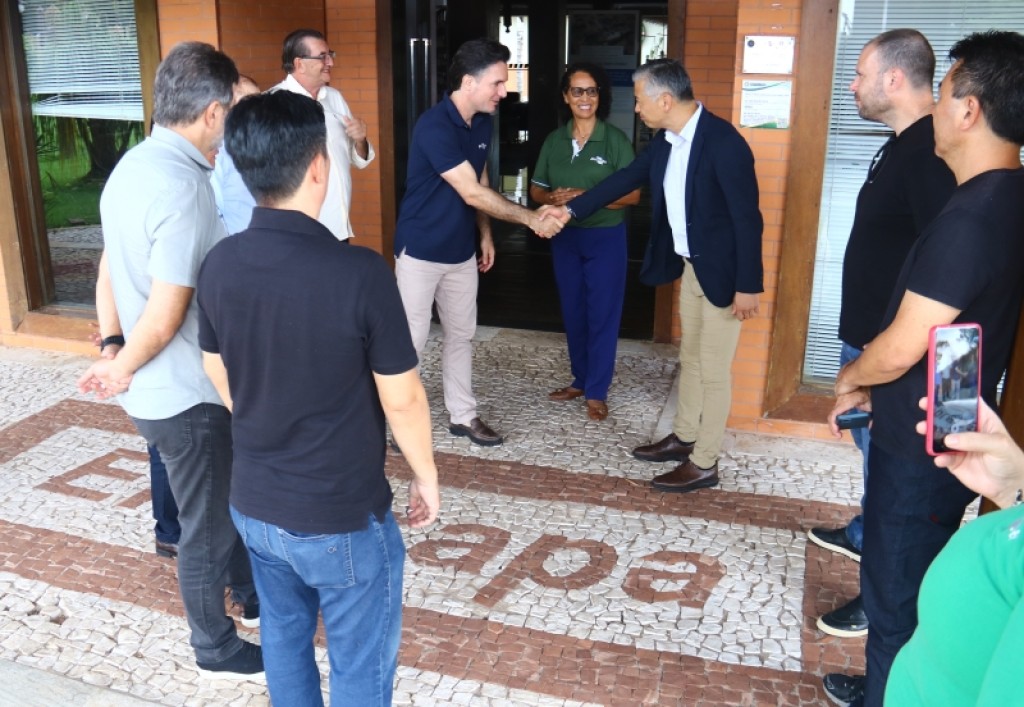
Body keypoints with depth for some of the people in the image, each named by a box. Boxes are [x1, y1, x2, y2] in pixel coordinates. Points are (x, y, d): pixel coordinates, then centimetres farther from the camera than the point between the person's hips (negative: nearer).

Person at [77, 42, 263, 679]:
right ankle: (219, 650, 31)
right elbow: (164, 319, -26)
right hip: (187, 394, -9)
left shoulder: (134, 165, 4)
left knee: (230, 497, 26)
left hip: (159, 386, 9)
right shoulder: (184, 188, -26)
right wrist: (123, 369, -9)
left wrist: (111, 354, 8)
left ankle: (251, 591, 48)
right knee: (208, 525, 10)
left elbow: (109, 273, 9)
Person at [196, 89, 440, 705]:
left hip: (254, 503, 6)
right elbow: (402, 400, -17)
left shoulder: (219, 265, -7)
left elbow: (222, 381, 6)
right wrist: (426, 477, 1)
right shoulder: (360, 272, -25)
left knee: (285, 639, 27)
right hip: (342, 517, -5)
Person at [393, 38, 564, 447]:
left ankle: (463, 415, 26)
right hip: (420, 251, -7)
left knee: (461, 335, 14)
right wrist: (531, 219, -23)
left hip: (461, 250, 7)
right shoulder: (434, 126, -24)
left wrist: (485, 235, 9)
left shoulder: (484, 123, 2)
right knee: (411, 340, 2)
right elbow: (471, 193, -26)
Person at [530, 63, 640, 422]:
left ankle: (597, 392, 11)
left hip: (606, 237, -4)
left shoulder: (616, 140, -9)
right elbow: (536, 189, 7)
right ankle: (580, 379, 29)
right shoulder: (554, 140, 4)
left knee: (602, 313, 1)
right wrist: (553, 198, -16)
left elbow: (632, 194, -11)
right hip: (565, 237, 4)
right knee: (573, 312, 13)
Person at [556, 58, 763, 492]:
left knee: (713, 369, 1)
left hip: (722, 271, -8)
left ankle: (703, 464, 14)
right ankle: (683, 438, 36)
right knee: (690, 358, 20)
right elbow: (627, 178, 13)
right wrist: (570, 209, 11)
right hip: (690, 265, 8)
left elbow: (747, 217, -22)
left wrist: (747, 285, -21)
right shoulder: (666, 140, 2)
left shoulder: (724, 142, -23)